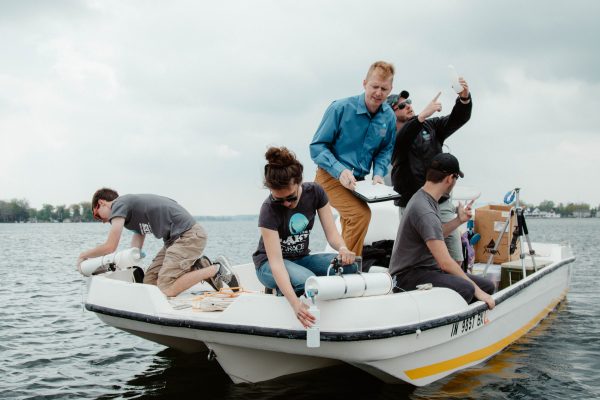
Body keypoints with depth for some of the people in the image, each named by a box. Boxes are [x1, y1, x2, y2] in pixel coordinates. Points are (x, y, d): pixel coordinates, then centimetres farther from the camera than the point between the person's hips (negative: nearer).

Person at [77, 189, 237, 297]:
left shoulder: (119, 204, -3)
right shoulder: (132, 209, 26)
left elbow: (109, 247, -7)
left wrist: (83, 255, 9)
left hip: (188, 235, -10)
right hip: (176, 239, 10)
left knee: (166, 289, -17)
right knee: (149, 281, 6)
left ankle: (216, 269, -9)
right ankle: (197, 268, 7)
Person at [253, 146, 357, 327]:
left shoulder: (315, 192, -13)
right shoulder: (269, 210, -27)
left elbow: (331, 232, -13)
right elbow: (276, 262, -34)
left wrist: (342, 248, -38)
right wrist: (295, 303, -47)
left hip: (301, 258, 5)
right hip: (269, 263, -5)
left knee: (349, 266, -22)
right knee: (306, 281, -38)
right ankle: (279, 291, -3)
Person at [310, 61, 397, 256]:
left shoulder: (389, 117, -2)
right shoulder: (341, 108, -17)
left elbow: (385, 151, 13)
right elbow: (317, 146, -14)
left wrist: (378, 173, -7)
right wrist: (340, 171, -27)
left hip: (357, 182, 6)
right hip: (331, 177, -6)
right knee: (361, 213, -28)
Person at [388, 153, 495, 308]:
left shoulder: (425, 197, 11)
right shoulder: (425, 211, -22)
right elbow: (445, 262, -25)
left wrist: (459, 220, 16)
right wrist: (476, 290, -19)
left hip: (428, 268, 10)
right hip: (409, 276, -10)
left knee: (487, 286, 0)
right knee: (465, 289, -34)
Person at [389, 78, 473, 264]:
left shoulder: (430, 126, 11)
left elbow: (457, 119, 1)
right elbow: (400, 142, -27)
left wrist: (464, 98, -20)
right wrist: (422, 116, -38)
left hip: (442, 204, 4)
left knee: (456, 260, 3)